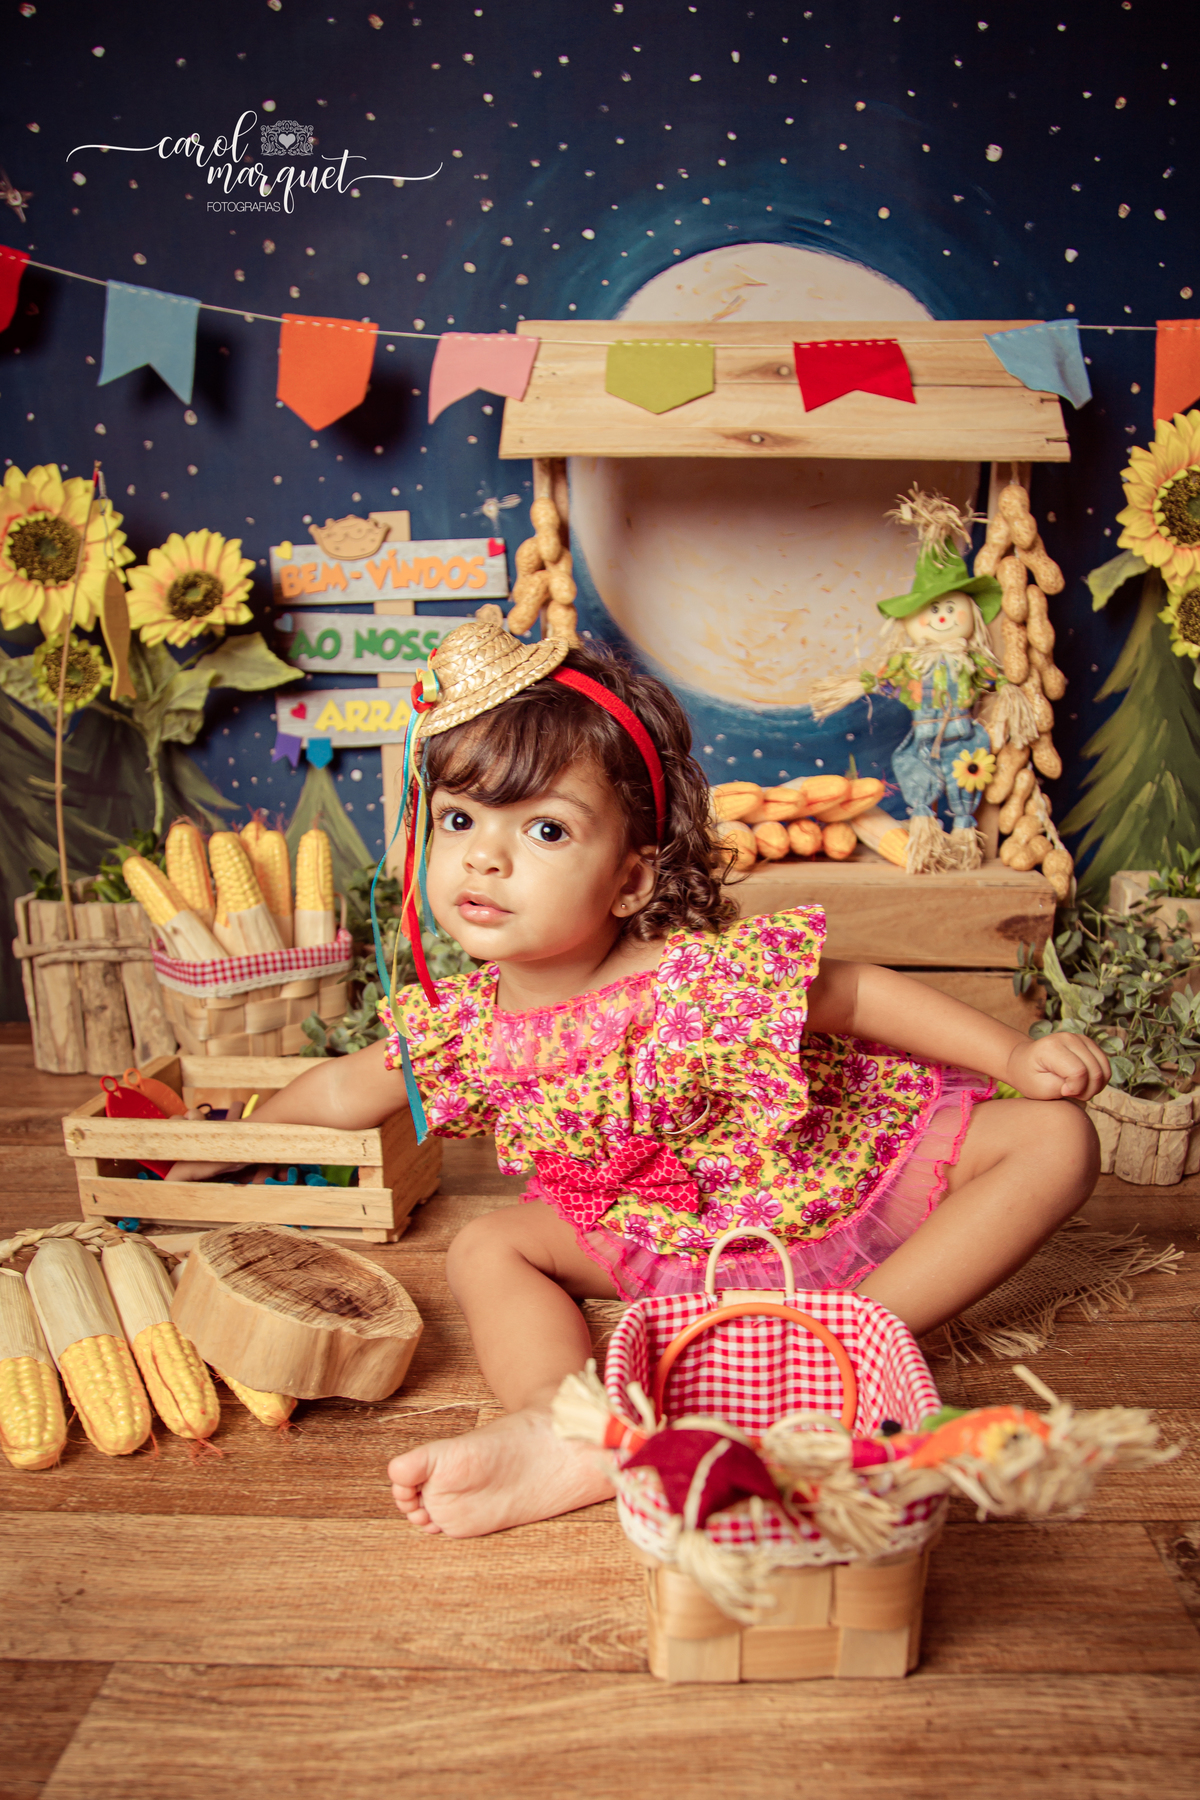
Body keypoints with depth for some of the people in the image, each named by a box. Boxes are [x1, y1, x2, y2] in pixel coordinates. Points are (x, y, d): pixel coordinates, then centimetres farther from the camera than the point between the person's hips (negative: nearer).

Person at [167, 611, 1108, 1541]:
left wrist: (1016, 1055, -21)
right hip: (667, 1242, 3)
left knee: (1056, 1138, -17)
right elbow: (342, 1091, 3)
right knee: (487, 1246, -14)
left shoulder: (711, 977, -33)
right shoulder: (460, 1027, -16)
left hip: (837, 1185, -2)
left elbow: (864, 995, -19)